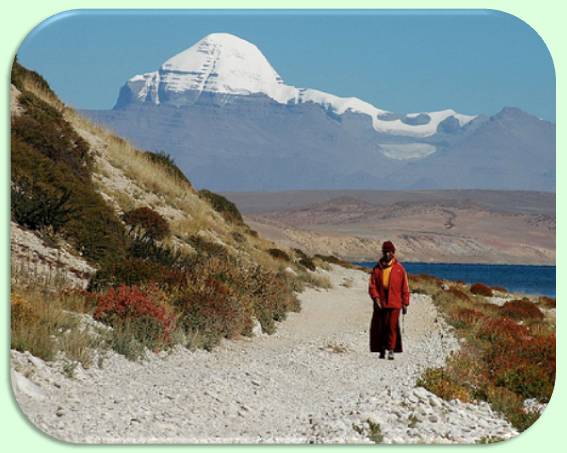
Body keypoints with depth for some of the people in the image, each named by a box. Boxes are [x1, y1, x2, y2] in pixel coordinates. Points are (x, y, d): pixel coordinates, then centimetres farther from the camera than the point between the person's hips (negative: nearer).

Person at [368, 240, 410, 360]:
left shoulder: (399, 269, 4)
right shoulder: (377, 268, 7)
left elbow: (405, 287, 7)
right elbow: (372, 285, 6)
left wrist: (405, 304, 4)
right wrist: (376, 298, -9)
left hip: (394, 304, -2)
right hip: (380, 304, 2)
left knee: (392, 327, -10)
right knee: (379, 327, 2)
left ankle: (391, 350, -7)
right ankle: (382, 350, 13)